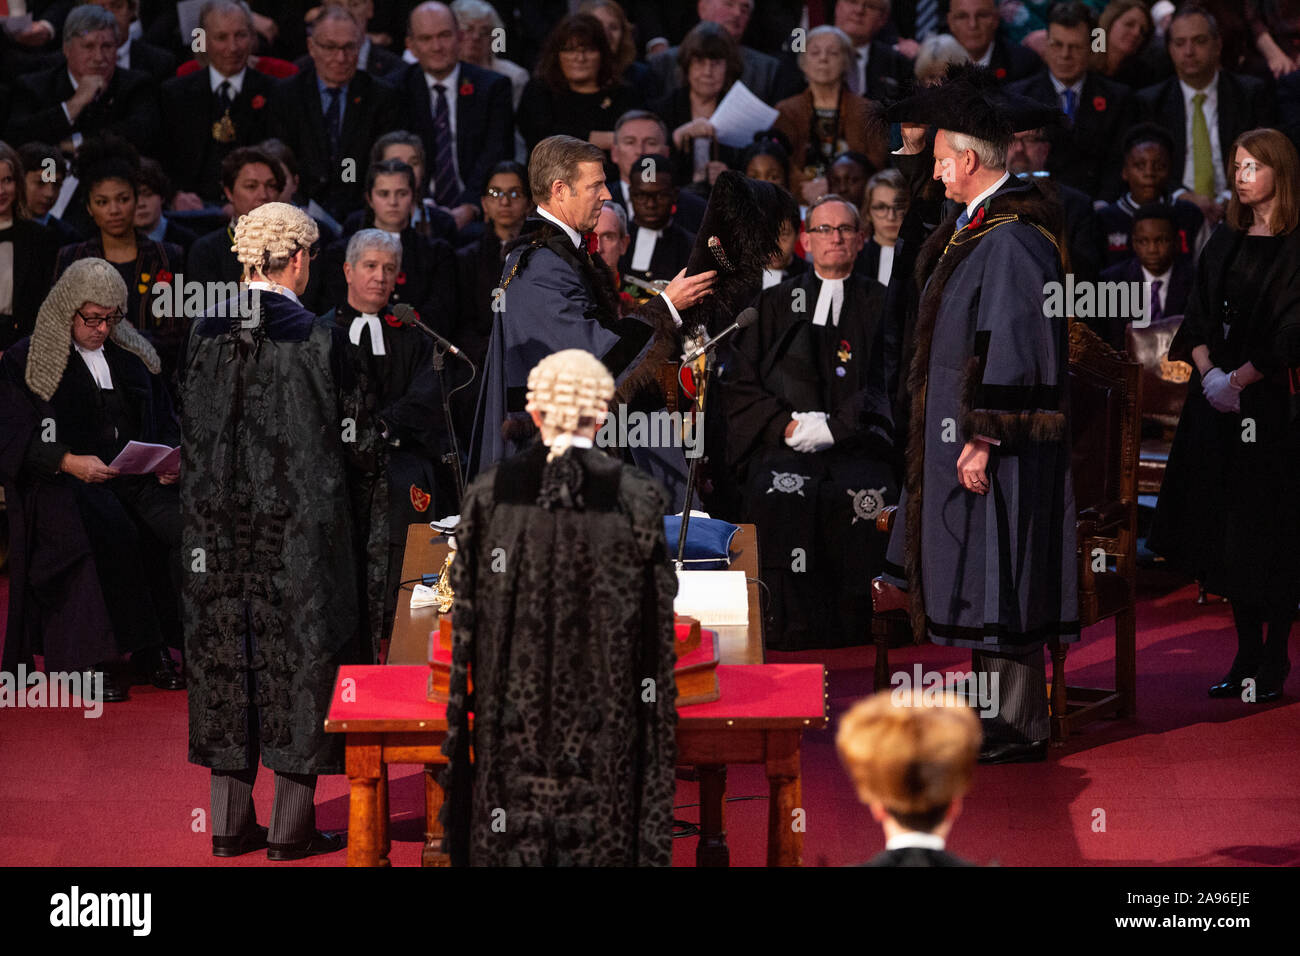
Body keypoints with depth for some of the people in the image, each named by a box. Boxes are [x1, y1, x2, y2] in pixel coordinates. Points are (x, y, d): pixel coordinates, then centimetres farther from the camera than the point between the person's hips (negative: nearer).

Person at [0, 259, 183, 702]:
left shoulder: (132, 354, 18)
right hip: (64, 483, -4)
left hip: (137, 476, 4)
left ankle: (155, 649, -17)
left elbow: (164, 422, 22)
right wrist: (69, 462, -19)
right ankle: (99, 657, -28)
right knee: (116, 532, -36)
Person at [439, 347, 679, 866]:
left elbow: (465, 618, 2)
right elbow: (658, 631, -3)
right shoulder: (635, 499, -7)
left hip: (512, 711, 2)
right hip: (604, 720, -1)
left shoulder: (489, 492, -3)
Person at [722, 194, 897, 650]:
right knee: (786, 492, -35)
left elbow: (885, 386, 4)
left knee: (867, 492, -36)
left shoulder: (879, 304, 16)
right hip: (782, 447, 1)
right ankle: (794, 630, -36)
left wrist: (832, 428, -11)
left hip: (856, 445, -1)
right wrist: (788, 425, -5)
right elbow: (738, 386, 12)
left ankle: (855, 630, -30)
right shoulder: (773, 304, 19)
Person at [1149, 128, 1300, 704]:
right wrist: (1208, 371, -7)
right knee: (1228, 526, 7)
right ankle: (1247, 656, 14)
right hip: (1219, 395, 6)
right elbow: (1198, 315, 10)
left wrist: (1239, 378, -15)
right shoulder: (1224, 243, 13)